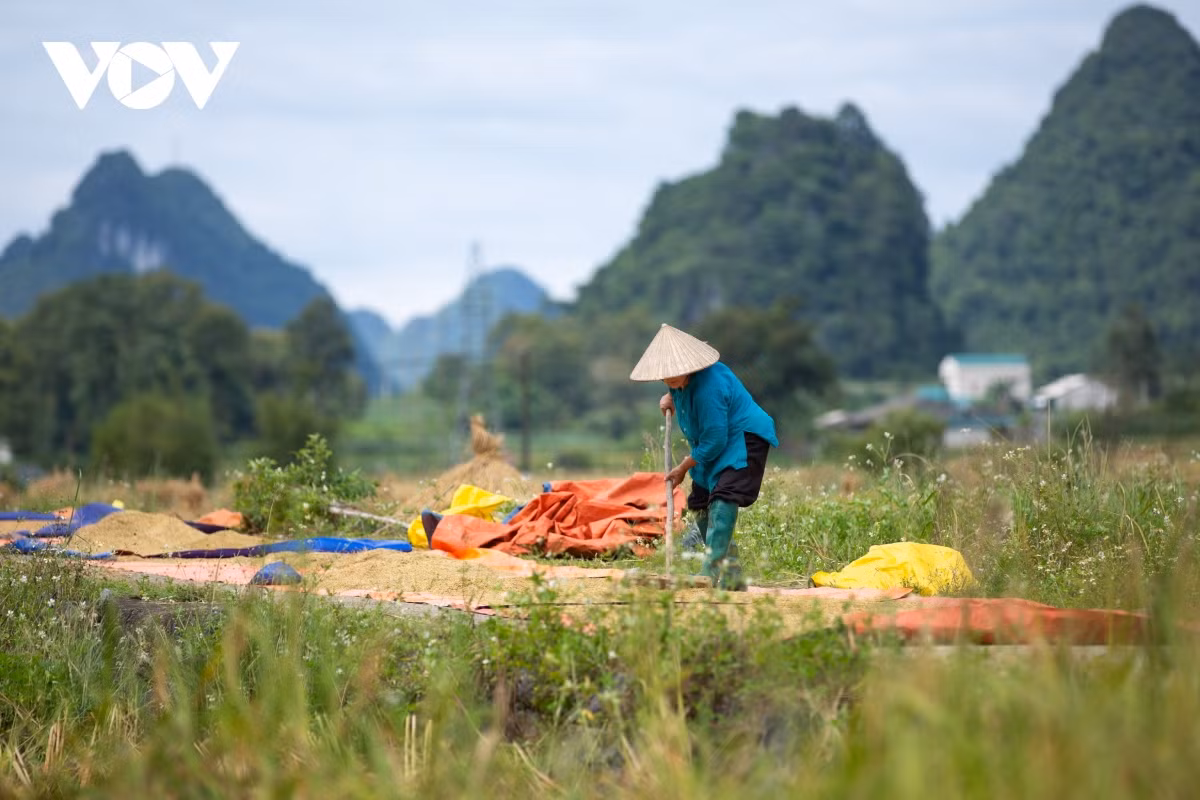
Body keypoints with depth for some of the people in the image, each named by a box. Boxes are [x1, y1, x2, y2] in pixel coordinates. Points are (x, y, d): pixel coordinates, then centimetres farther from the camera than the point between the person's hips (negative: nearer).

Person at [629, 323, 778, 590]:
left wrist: (683, 467, -13)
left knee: (723, 498, -27)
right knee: (699, 505, 7)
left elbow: (714, 442, -27)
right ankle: (732, 577, 14)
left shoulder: (708, 387, -31)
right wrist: (672, 397, 6)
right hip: (718, 445, 11)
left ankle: (711, 573, -35)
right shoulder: (682, 380, -2)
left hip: (744, 439, -11)